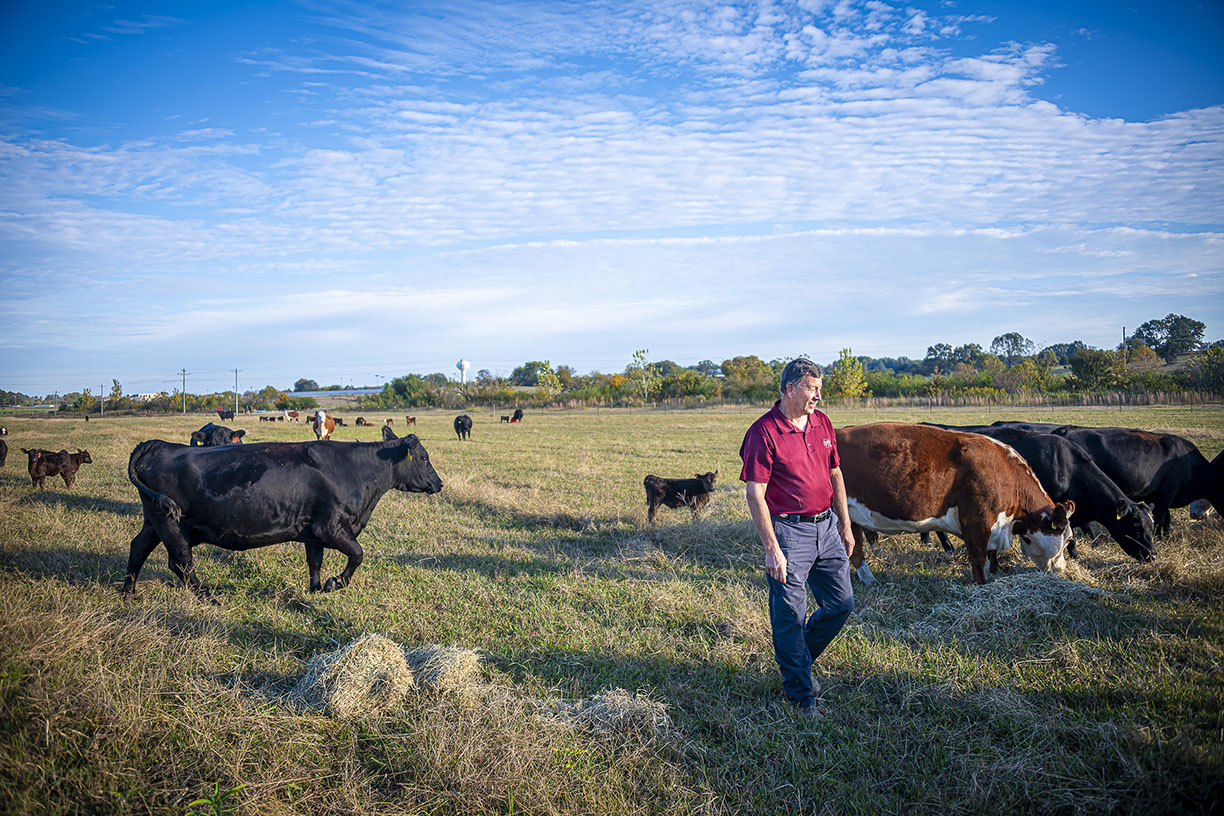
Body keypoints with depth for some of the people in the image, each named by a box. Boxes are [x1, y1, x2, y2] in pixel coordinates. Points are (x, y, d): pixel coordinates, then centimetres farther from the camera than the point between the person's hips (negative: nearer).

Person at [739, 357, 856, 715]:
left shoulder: (822, 423, 8)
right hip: (788, 531, -7)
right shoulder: (763, 432, -14)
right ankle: (802, 695, 16)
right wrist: (772, 549, -19)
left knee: (842, 602, 11)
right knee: (790, 616, 1)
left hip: (826, 527, 7)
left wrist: (845, 526, 15)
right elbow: (754, 494, -15)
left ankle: (799, 659, 34)